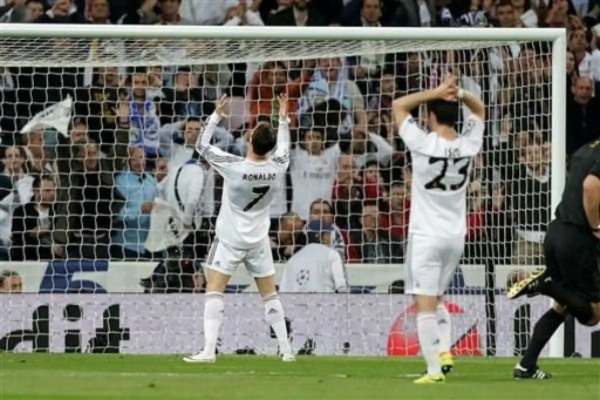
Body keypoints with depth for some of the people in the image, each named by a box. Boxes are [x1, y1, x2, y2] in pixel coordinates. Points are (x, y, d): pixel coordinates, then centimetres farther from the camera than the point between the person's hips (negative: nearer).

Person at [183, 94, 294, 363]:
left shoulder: (234, 167, -21)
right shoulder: (277, 168, -9)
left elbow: (202, 147, -9)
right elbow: (284, 149, 15)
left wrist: (216, 117, -2)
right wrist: (284, 120, 24)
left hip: (230, 239, -4)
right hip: (259, 240, 4)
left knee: (214, 291, -5)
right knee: (270, 294, 13)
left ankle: (209, 351, -17)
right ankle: (286, 350, 15)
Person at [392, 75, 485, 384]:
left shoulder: (424, 144, -15)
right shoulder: (468, 145, -3)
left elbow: (399, 105, -3)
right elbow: (479, 110, 16)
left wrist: (437, 92, -8)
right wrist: (459, 94, -3)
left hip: (426, 235, -5)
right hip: (456, 236, 5)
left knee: (425, 304, -5)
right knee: (437, 298, 22)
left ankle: (434, 369, -11)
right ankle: (444, 351, 5)